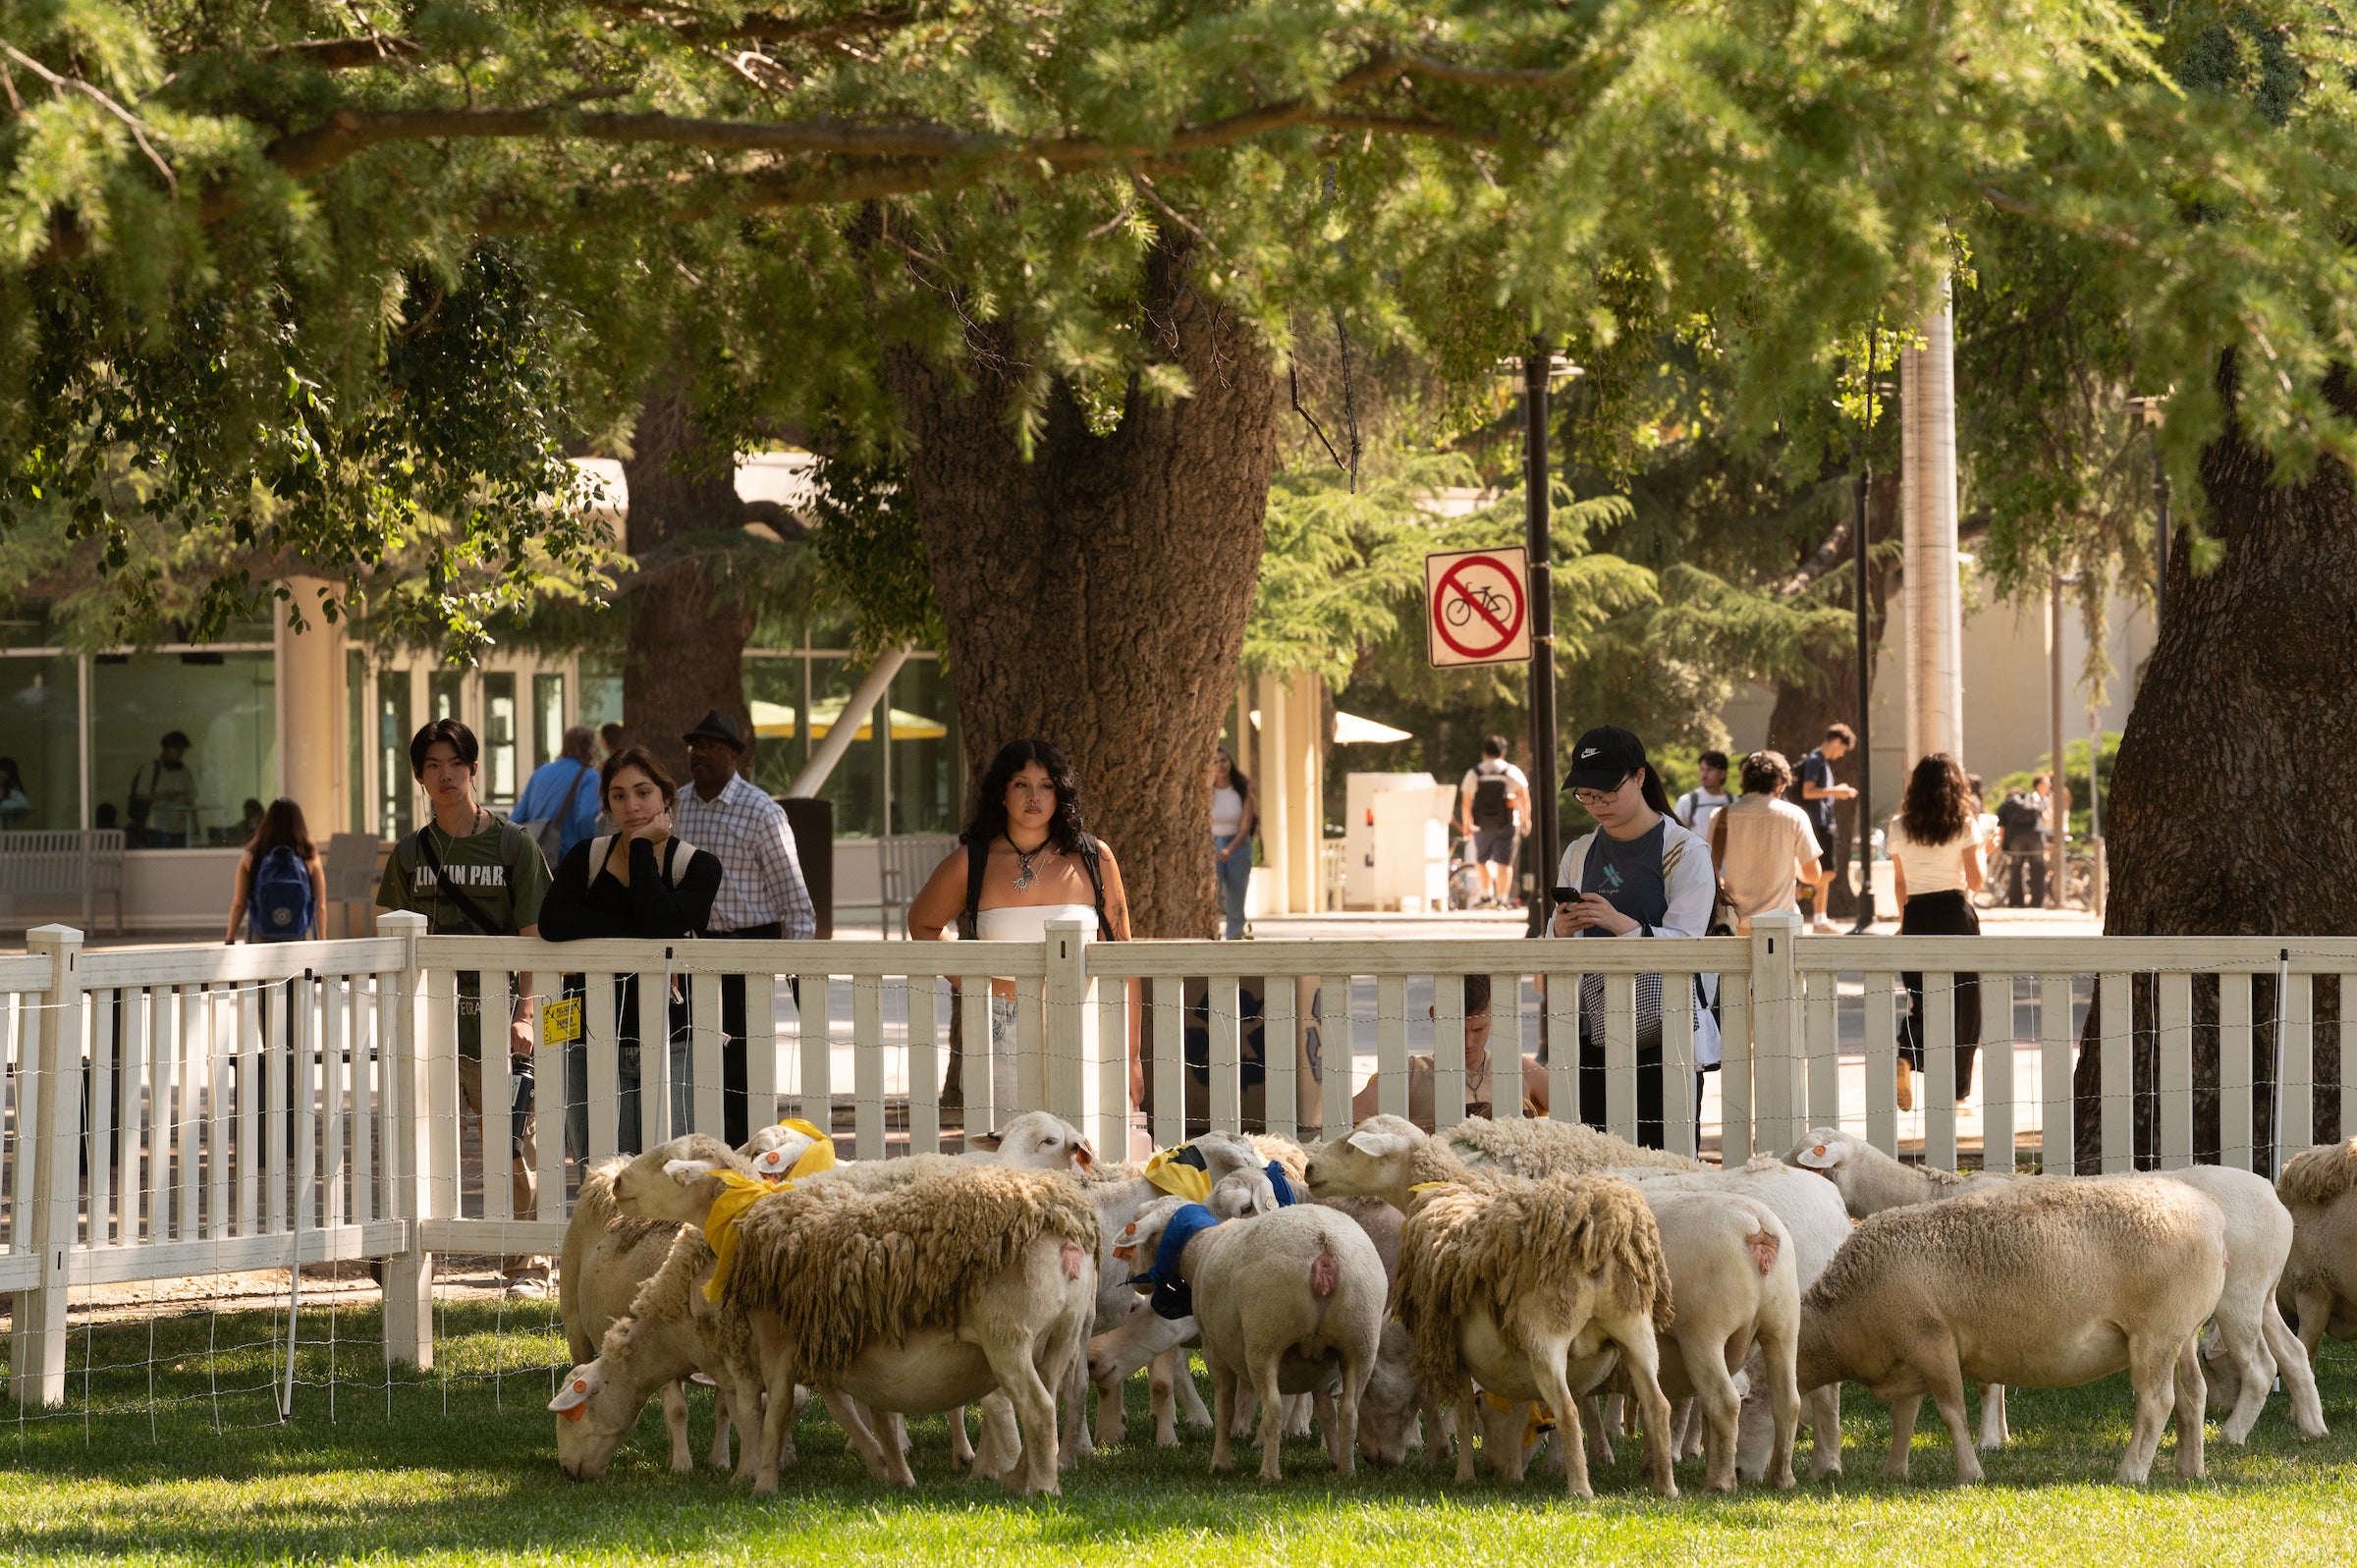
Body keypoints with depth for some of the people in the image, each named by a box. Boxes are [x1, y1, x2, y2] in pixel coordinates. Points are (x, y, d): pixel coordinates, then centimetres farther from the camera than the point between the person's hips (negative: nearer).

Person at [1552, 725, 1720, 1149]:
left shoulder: (1685, 852, -1)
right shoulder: (1579, 855, 15)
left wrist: (1621, 924, -27)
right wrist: (1561, 932, -10)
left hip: (1663, 1032, -5)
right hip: (1595, 1031, 5)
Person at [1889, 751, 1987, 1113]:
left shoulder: (1900, 827, 2)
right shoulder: (1964, 825, -5)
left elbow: (1899, 882, 8)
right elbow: (1975, 880, -7)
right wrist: (1981, 850, 11)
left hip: (1917, 915, 2)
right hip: (1955, 913, -2)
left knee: (1921, 1000, 10)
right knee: (1961, 1002, 8)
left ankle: (1905, 1057, -19)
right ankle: (1954, 1090, 10)